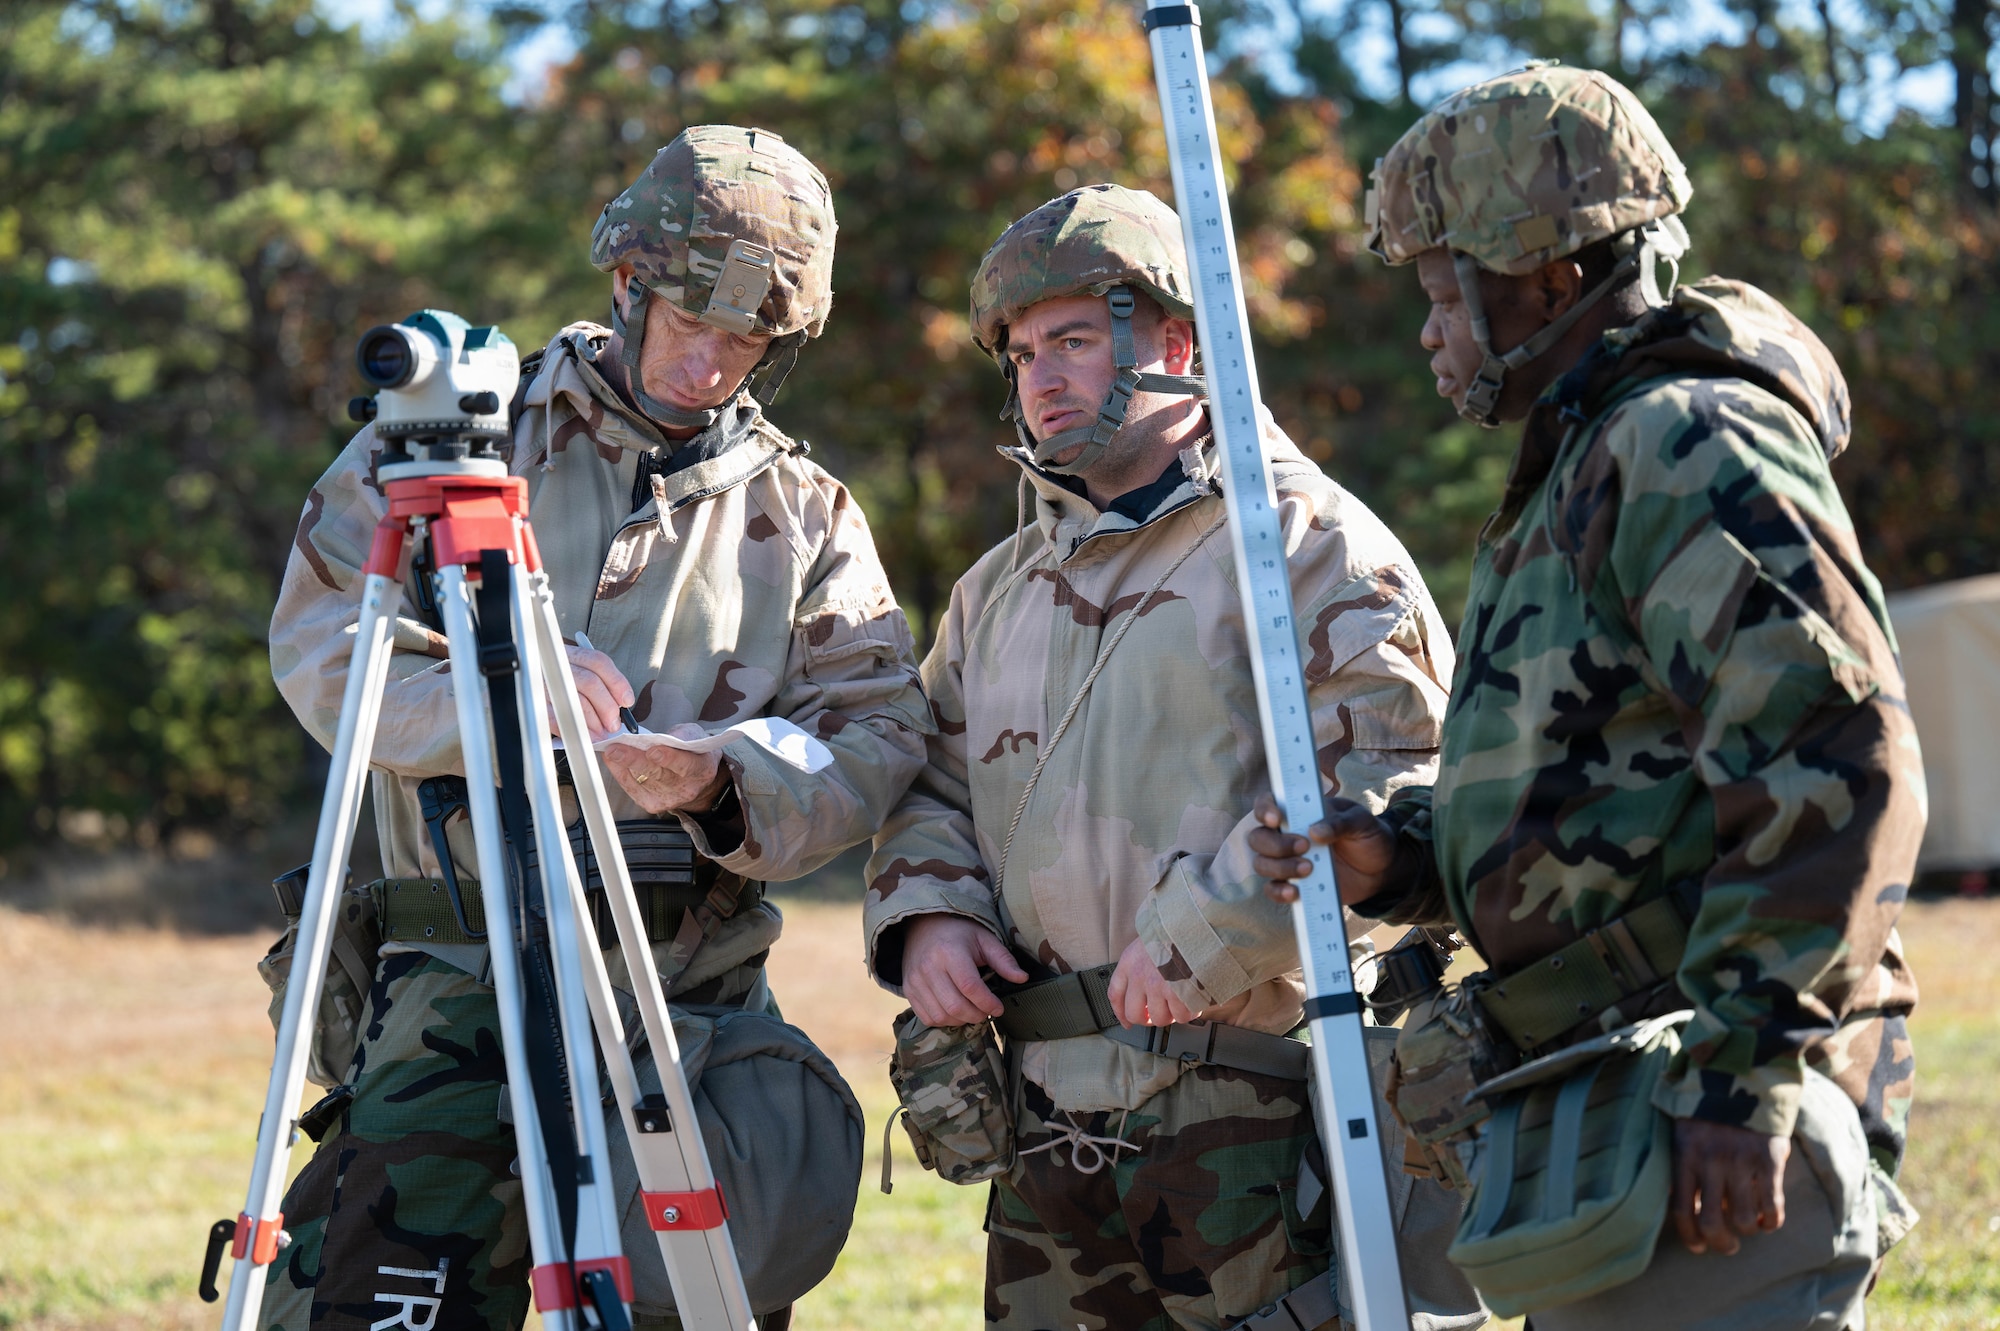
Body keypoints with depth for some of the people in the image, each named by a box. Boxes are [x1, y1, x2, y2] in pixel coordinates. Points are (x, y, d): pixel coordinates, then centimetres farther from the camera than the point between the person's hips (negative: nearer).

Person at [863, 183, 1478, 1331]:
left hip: (1255, 1104, -6)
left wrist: (1204, 936, -19)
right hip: (1051, 1117, 7)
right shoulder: (1002, 588, 22)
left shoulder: (1303, 541, -2)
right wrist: (926, 913, 2)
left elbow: (1393, 774, -14)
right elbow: (932, 786, 25)